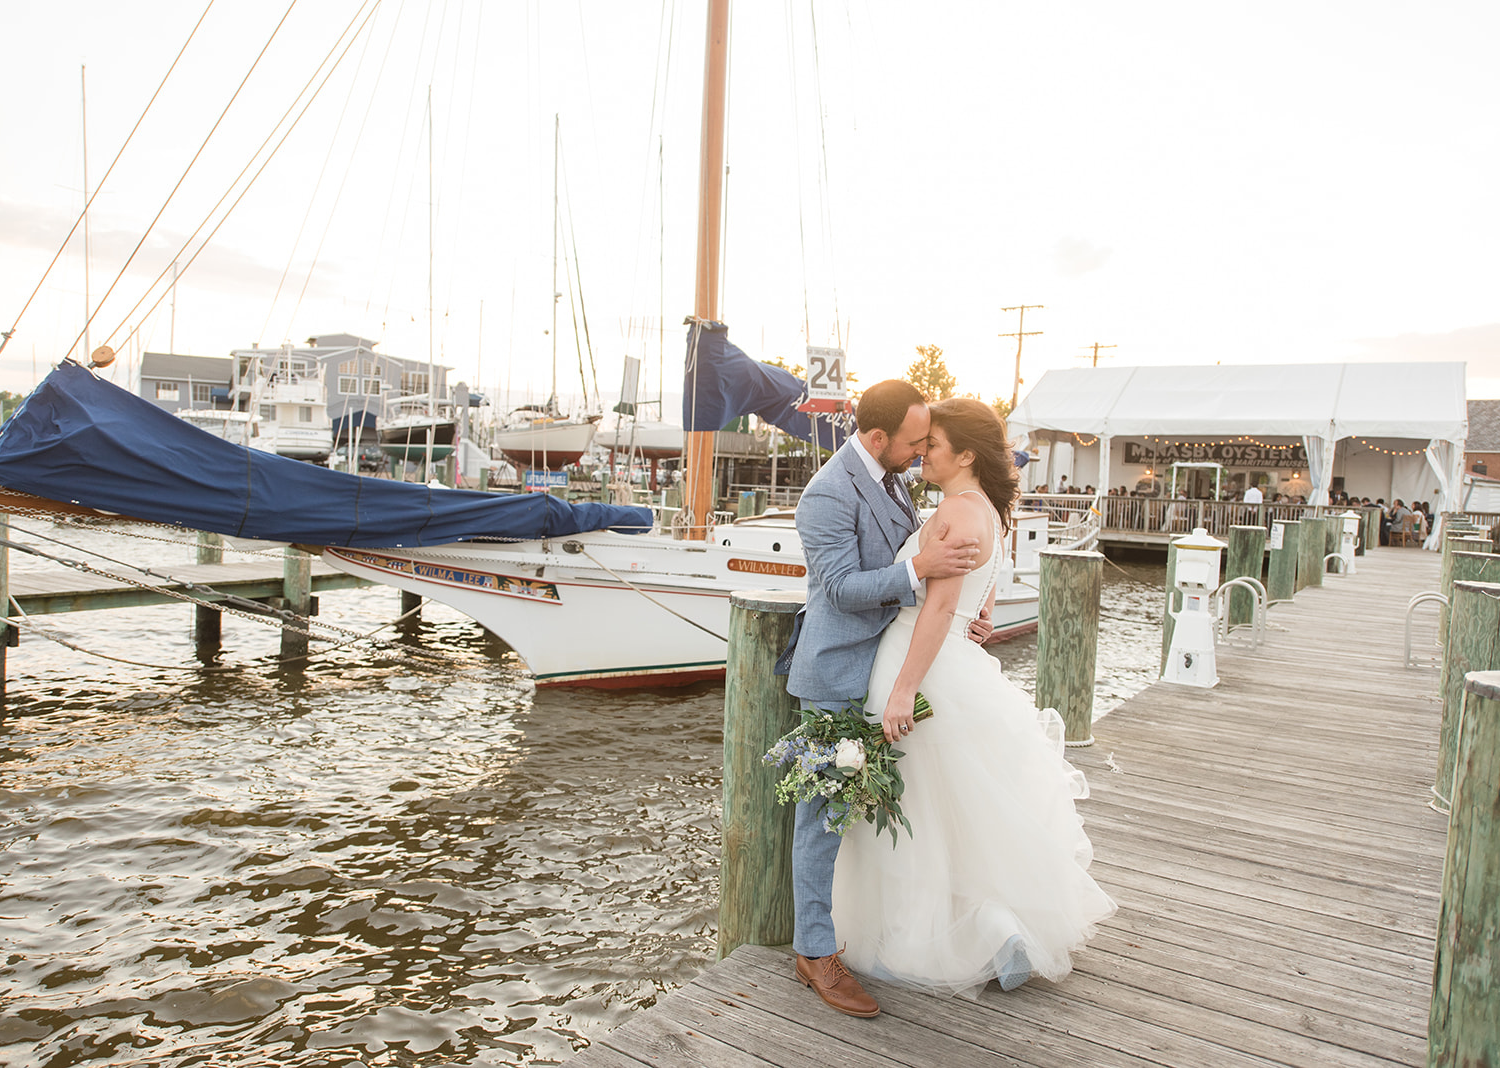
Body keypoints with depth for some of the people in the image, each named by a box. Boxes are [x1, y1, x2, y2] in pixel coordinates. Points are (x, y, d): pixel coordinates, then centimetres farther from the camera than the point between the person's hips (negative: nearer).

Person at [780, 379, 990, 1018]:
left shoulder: (889, 480, 10)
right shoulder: (828, 494, -19)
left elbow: (898, 572, 14)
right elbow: (842, 588, -21)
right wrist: (919, 569, -32)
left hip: (880, 666, 9)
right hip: (838, 675, -9)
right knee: (825, 810, 0)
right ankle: (815, 953, 11)